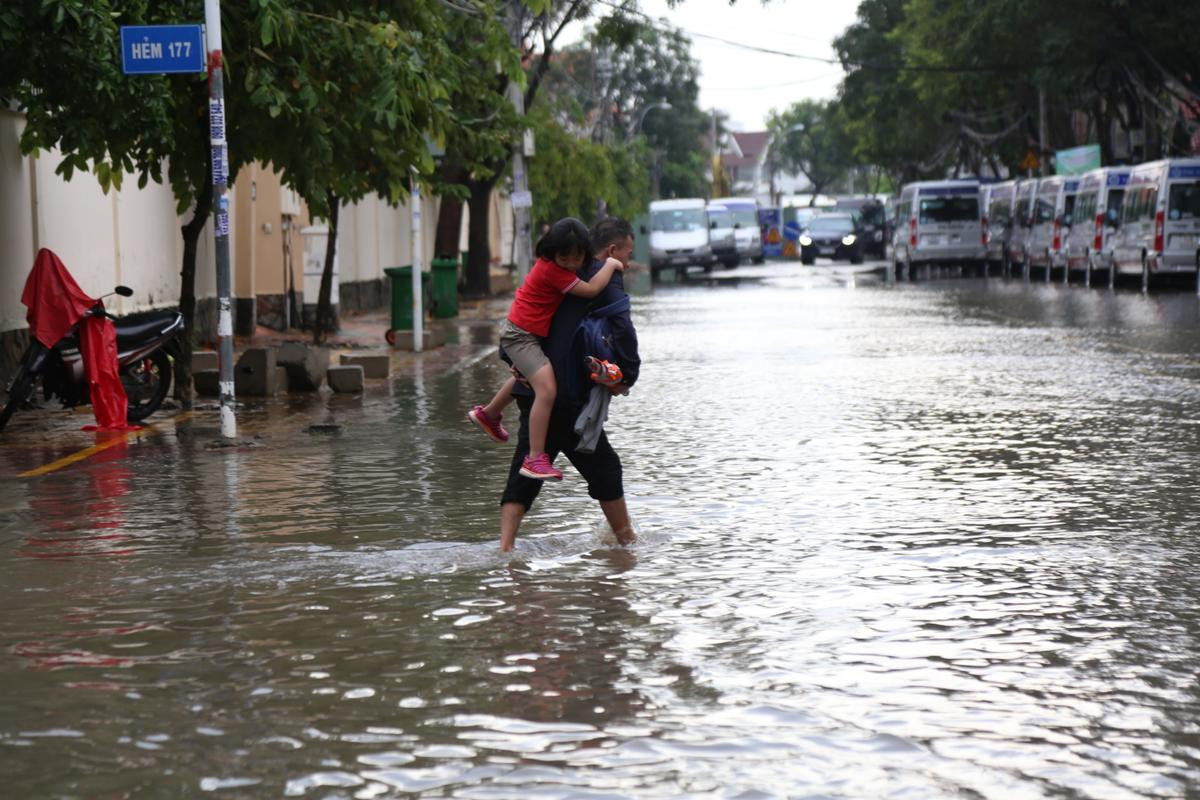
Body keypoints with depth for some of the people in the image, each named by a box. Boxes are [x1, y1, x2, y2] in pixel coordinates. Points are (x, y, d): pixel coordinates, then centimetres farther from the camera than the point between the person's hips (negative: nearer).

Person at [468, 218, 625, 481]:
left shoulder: (553, 264, 1)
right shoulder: (553, 270, -27)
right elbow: (590, 290, -28)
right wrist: (610, 264, -16)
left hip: (523, 331, 11)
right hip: (521, 335, -11)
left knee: (525, 376, 37)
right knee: (547, 389, -24)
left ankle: (489, 414, 63)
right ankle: (535, 459, -26)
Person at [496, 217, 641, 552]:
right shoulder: (606, 277, -5)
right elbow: (623, 331, -19)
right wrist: (627, 376, -10)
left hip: (533, 390, 7)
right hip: (567, 398, -7)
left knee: (523, 474, 6)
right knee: (604, 468, 9)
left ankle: (505, 547, -6)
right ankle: (627, 540, 20)